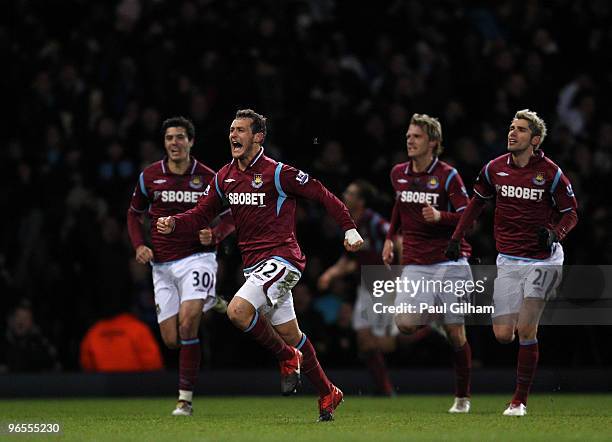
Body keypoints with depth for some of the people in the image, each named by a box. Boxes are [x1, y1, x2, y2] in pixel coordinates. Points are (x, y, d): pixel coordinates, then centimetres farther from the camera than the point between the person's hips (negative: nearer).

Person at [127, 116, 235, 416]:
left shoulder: (208, 178, -3)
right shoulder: (149, 177, 2)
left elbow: (230, 215, 7)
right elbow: (134, 214, 16)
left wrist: (215, 234, -14)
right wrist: (139, 246, 0)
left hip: (197, 258, -3)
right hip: (162, 265, 3)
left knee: (187, 324, -22)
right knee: (171, 340, 0)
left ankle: (185, 399, -13)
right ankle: (207, 303, 33)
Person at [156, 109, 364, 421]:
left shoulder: (277, 173, -12)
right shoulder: (224, 177, 8)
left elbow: (323, 196, -7)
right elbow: (201, 215, 11)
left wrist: (349, 229, -12)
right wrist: (173, 224, -8)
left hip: (280, 258, -7)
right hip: (253, 264, 7)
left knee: (237, 310, -26)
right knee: (290, 334, 12)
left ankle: (287, 356, -3)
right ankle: (328, 394, 26)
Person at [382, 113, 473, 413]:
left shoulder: (447, 175, -6)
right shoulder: (398, 174, 8)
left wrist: (440, 216, -26)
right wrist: (390, 237, 24)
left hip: (450, 262, -3)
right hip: (415, 264, 3)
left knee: (455, 332, 0)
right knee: (404, 323, -22)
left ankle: (462, 397, 14)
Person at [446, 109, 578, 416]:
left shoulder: (551, 173, -7)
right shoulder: (494, 169, 2)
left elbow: (570, 213, 1)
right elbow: (477, 203, 18)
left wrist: (555, 233, -19)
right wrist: (456, 238, 12)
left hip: (542, 259, -3)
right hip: (508, 261, 3)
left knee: (525, 330, -13)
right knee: (503, 334, -5)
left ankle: (520, 400, -3)